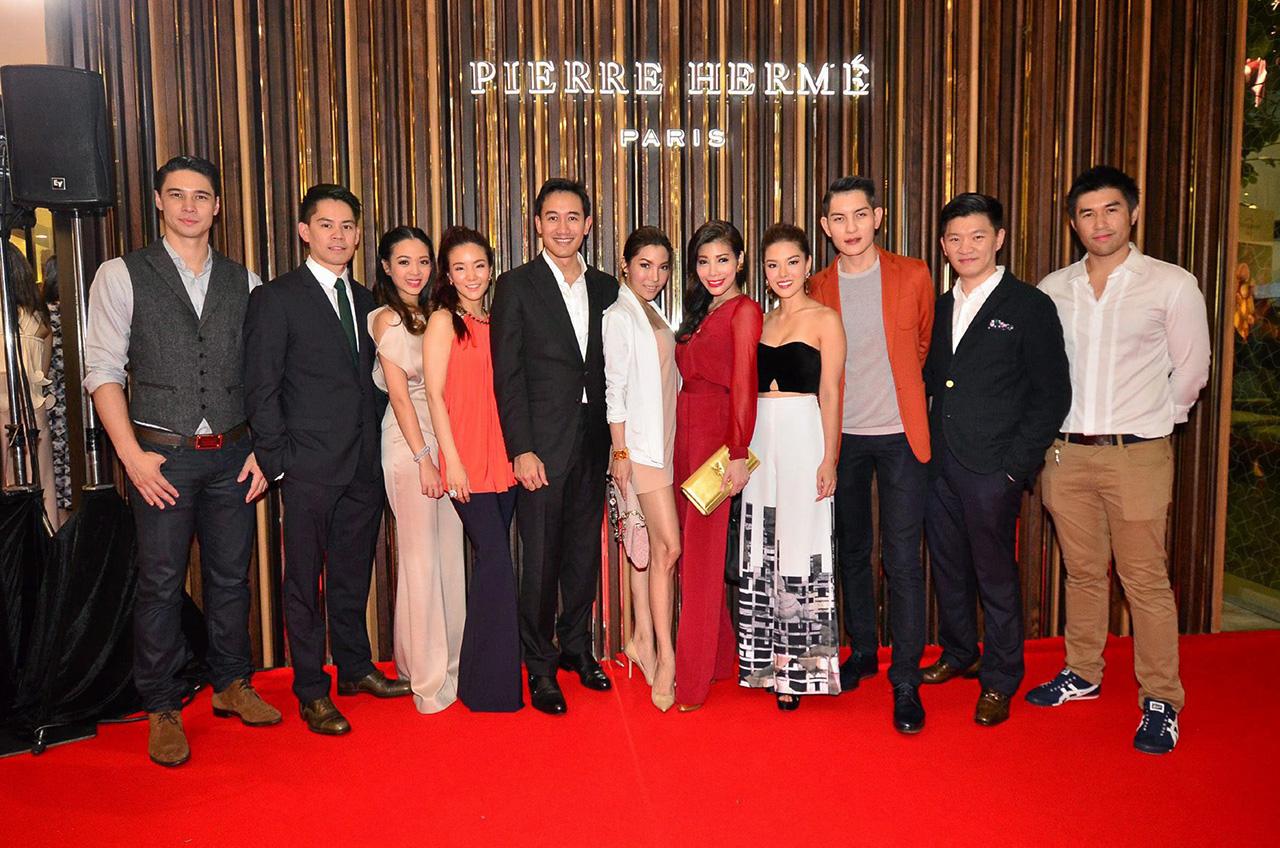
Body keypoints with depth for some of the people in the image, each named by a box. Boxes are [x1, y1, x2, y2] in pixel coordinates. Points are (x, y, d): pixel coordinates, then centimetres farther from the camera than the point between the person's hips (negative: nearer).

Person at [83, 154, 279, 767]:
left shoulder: (243, 282, 8)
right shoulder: (122, 276, 0)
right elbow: (103, 371, -3)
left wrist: (262, 449, 2)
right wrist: (132, 455, -11)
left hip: (232, 454, 3)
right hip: (162, 455, -3)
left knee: (232, 574, 11)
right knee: (161, 583, 3)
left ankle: (231, 685, 29)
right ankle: (162, 709, 18)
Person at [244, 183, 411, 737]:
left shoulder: (364, 300, 14)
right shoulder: (276, 298, -3)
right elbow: (261, 389, -6)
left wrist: (375, 447, 6)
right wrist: (278, 459, -10)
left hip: (363, 464, 5)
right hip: (310, 467, -5)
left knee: (353, 576, 16)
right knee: (305, 582, 5)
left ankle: (356, 669, 31)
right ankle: (312, 692, 16)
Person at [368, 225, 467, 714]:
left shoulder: (431, 317, 15)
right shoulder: (387, 319, -6)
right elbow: (399, 393, -10)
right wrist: (423, 458, -12)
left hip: (442, 441, 7)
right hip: (409, 444, -7)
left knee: (449, 555, 9)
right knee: (421, 559, -2)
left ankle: (446, 661, 21)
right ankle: (429, 679, 7)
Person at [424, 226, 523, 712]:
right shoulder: (443, 320, -1)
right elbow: (435, 394, -7)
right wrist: (452, 460, -13)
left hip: (502, 457, 6)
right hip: (466, 461, -6)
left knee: (493, 561, 9)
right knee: (495, 559, -10)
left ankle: (494, 672, 21)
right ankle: (489, 683, 2)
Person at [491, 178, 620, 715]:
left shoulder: (606, 288, 10)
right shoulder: (516, 287, -2)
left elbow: (610, 367, 11)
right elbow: (507, 375, -7)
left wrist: (614, 438, 3)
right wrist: (521, 449, -13)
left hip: (593, 442, 4)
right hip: (542, 443, -4)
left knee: (585, 551, 13)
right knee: (542, 557, 2)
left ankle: (576, 645, 32)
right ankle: (541, 666, 17)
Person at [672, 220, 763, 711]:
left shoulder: (744, 311, -6)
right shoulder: (701, 314, 19)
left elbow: (744, 387, -14)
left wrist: (738, 454, -19)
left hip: (717, 438, -8)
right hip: (687, 437, 8)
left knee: (701, 556, -4)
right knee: (693, 550, 11)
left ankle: (692, 680, 5)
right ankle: (721, 657, 26)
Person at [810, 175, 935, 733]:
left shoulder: (913, 276, -2)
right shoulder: (815, 290, 2)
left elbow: (923, 346, 12)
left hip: (900, 436, -2)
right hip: (843, 437, 2)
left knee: (902, 558, -3)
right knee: (852, 552, 13)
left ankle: (906, 681, 8)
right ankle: (862, 652, 30)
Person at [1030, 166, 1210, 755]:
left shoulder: (1172, 284, -2)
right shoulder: (1053, 290, 7)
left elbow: (1192, 369, 4)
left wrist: (1151, 422, 7)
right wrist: (1050, 430, 9)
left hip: (1137, 456, -3)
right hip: (1067, 454, 3)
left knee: (1146, 580, 0)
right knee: (1083, 572, 14)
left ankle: (1161, 703, 12)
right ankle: (1082, 675, 29)